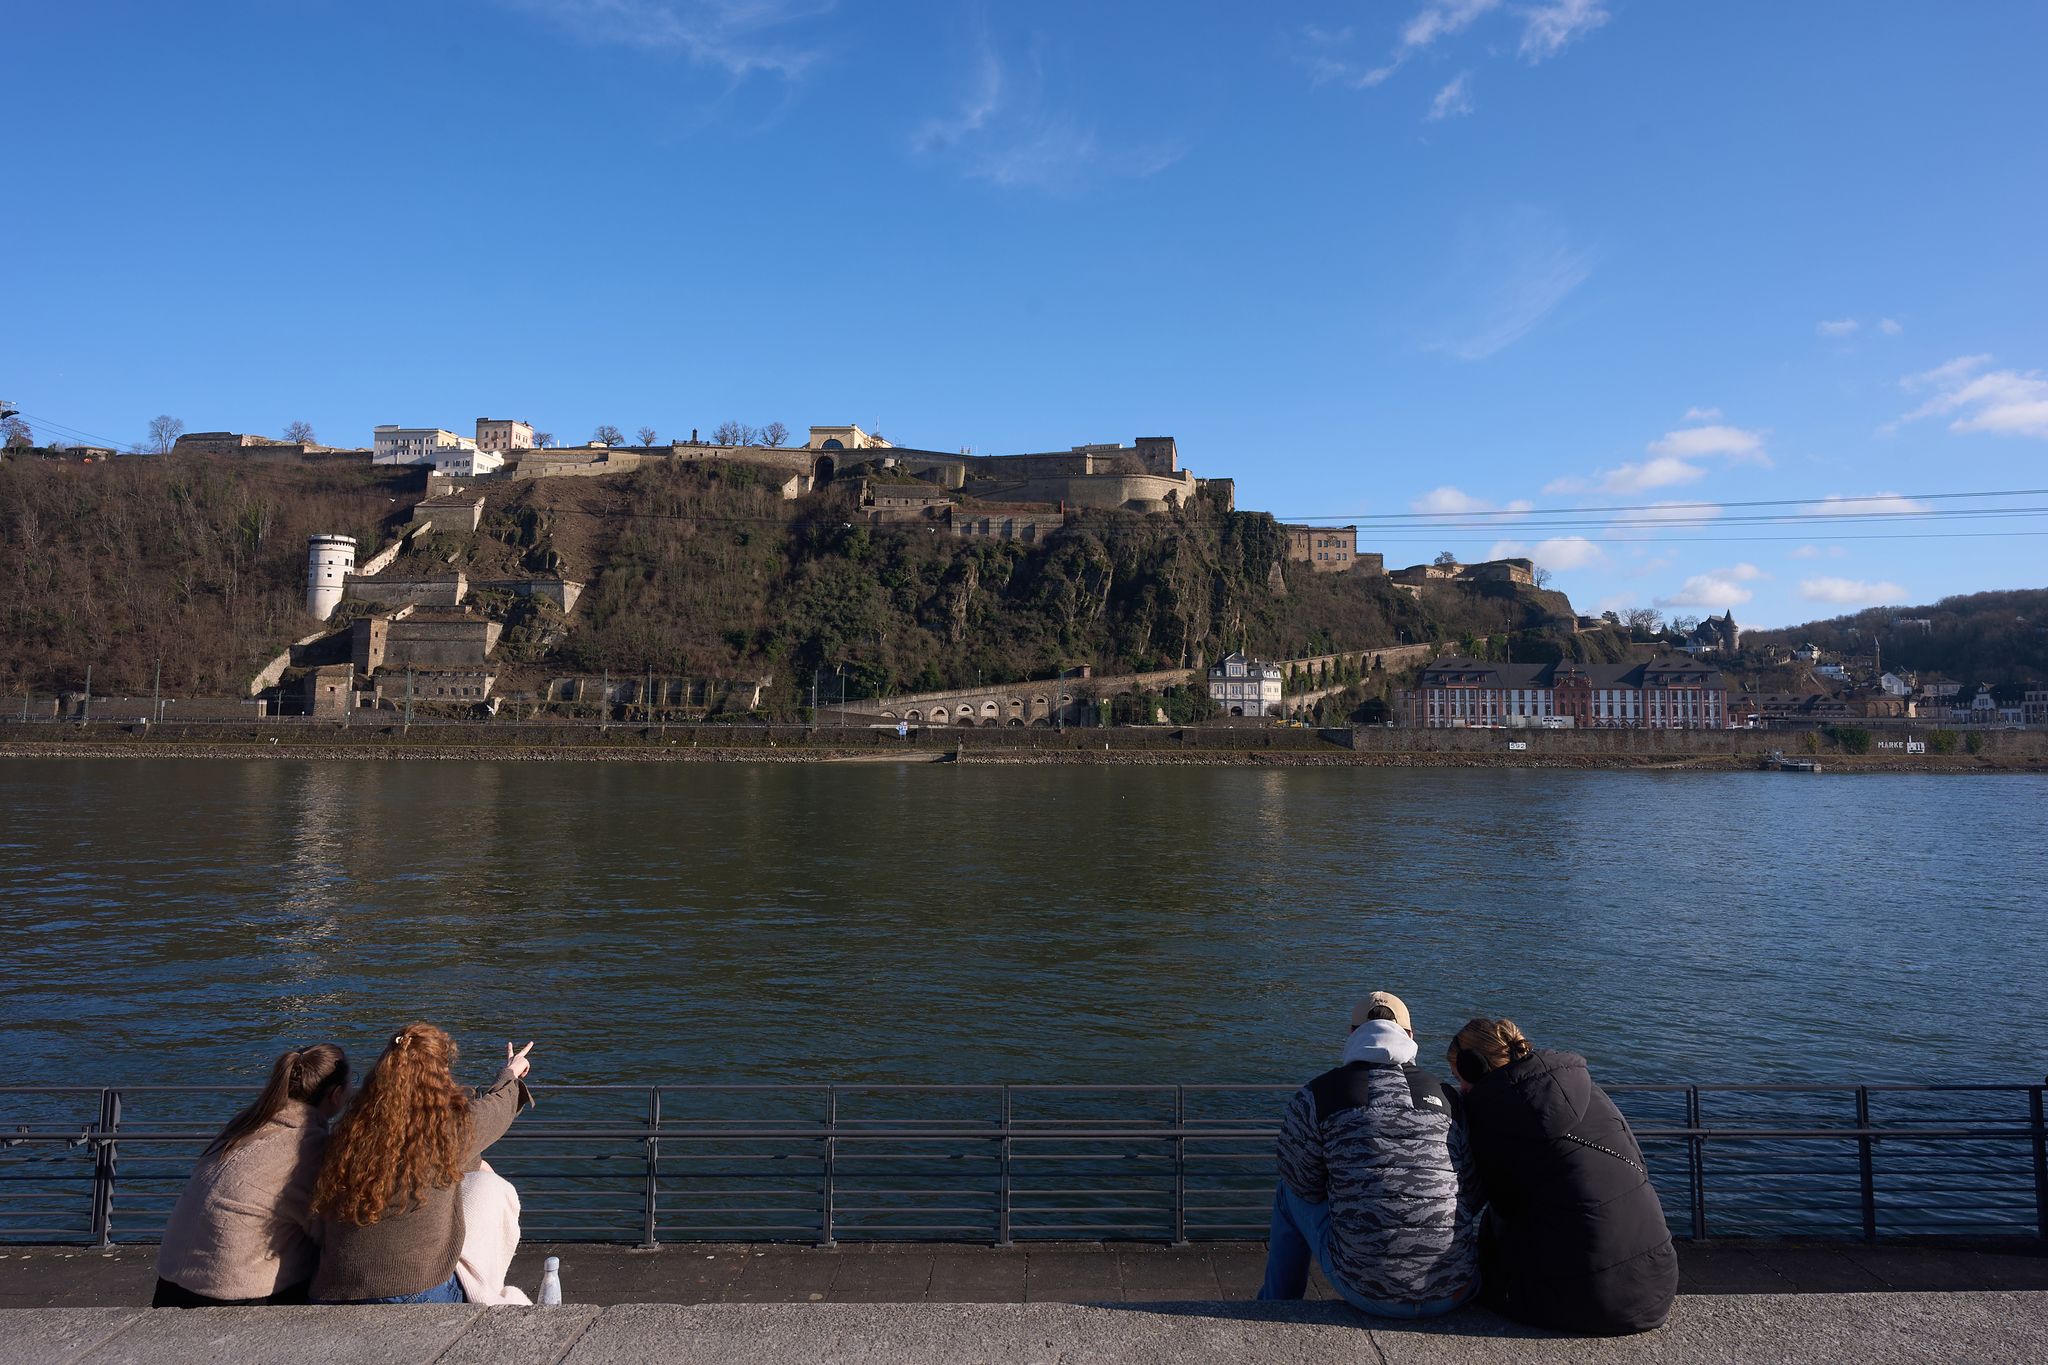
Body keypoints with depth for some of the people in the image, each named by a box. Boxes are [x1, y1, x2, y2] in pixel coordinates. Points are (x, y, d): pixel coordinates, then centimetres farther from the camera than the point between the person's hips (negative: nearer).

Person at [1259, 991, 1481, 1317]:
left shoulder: (1319, 1094, -4)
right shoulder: (1448, 1096, 4)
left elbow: (1304, 1183, 7)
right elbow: (1472, 1198, 10)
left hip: (1370, 1292, -3)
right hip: (1456, 1293, 3)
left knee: (1289, 1194, 24)